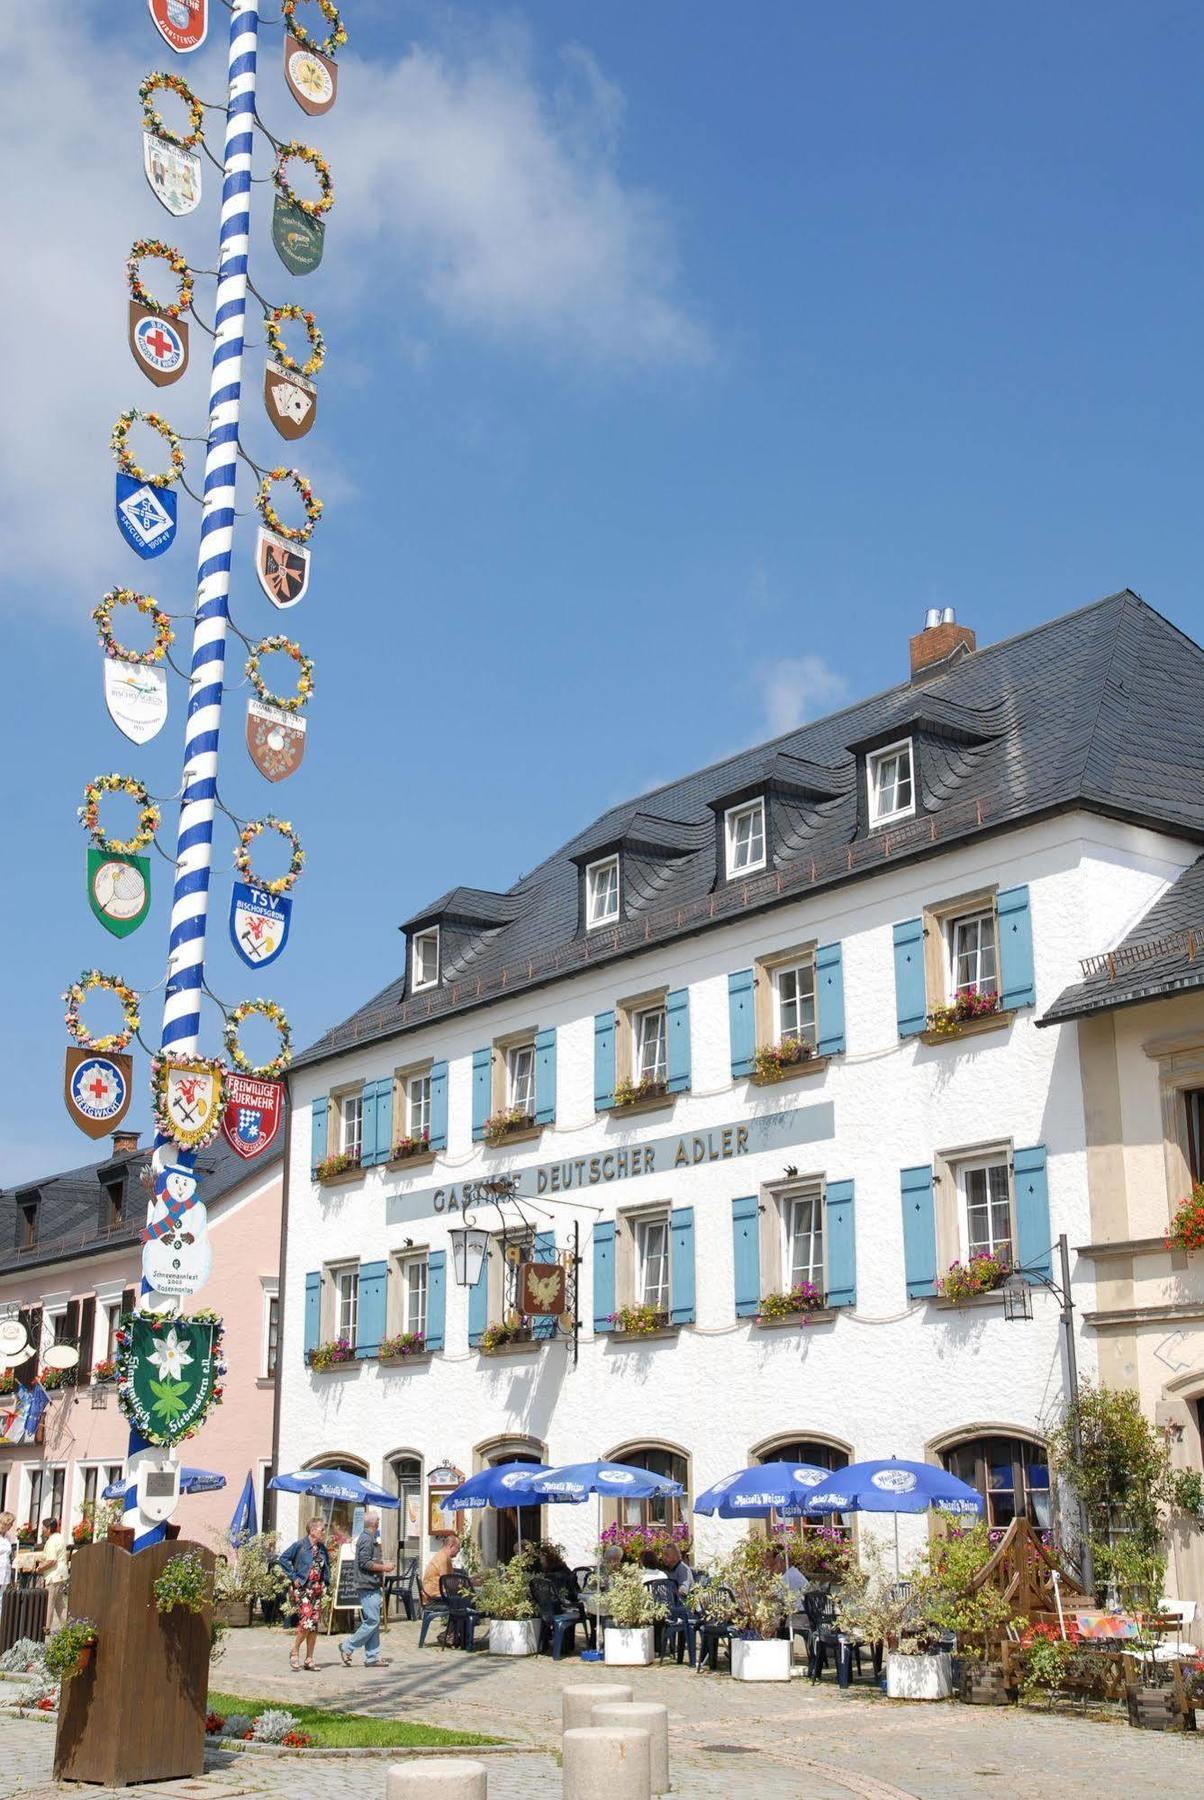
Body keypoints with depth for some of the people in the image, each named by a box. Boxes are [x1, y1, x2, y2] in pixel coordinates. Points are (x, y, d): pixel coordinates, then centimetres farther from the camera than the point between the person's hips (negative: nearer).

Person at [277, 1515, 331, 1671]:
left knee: (315, 1624, 4)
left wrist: (325, 1582, 12)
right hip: (303, 1589, -6)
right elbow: (283, 1559, -10)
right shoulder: (300, 1545, -9)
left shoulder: (322, 1548, 10)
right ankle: (294, 1651, 4)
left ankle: (309, 1659, 11)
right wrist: (293, 1577, -12)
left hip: (317, 1589, 6)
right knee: (307, 1621, -17)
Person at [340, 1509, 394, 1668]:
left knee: (372, 1622, 9)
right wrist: (383, 1568, -12)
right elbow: (364, 1563, -20)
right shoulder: (367, 1539, -14)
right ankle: (347, 1647, -3)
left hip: (371, 1587, 10)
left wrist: (382, 1566, 18)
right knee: (372, 1622, -9)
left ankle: (373, 1657, 11)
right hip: (369, 1587, -10)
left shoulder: (368, 1538, 17)